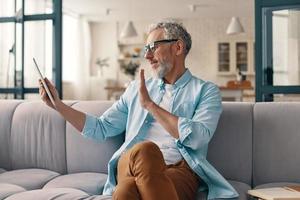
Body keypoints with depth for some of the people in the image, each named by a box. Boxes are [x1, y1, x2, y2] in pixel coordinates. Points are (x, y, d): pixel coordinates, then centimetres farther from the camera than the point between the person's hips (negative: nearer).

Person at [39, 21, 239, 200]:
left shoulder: (206, 91, 11)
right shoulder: (136, 88, 24)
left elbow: (196, 138, -7)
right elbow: (101, 128, 23)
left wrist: (149, 104, -3)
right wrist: (58, 104, 16)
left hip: (180, 171, -2)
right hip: (132, 164, 3)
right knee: (143, 150, -36)